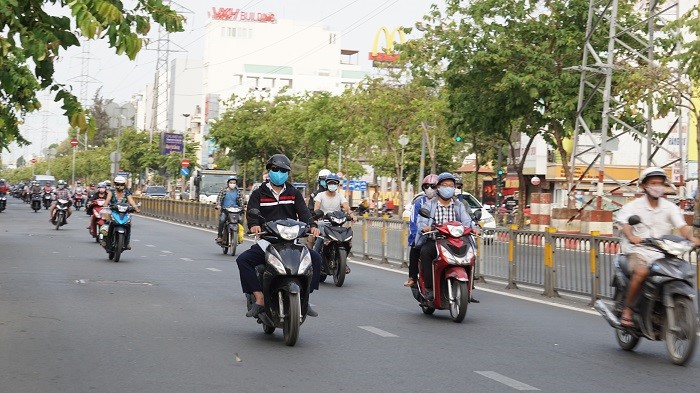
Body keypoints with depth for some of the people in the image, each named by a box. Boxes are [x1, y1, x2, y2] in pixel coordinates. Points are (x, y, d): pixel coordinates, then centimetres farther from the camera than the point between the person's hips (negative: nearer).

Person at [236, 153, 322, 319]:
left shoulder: (294, 193, 15)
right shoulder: (258, 194, 10)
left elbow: (303, 211, 0)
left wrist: (312, 225, -22)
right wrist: (254, 225, -30)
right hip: (267, 242, -1)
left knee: (315, 258, -23)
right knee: (243, 260, -25)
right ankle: (260, 300, -24)